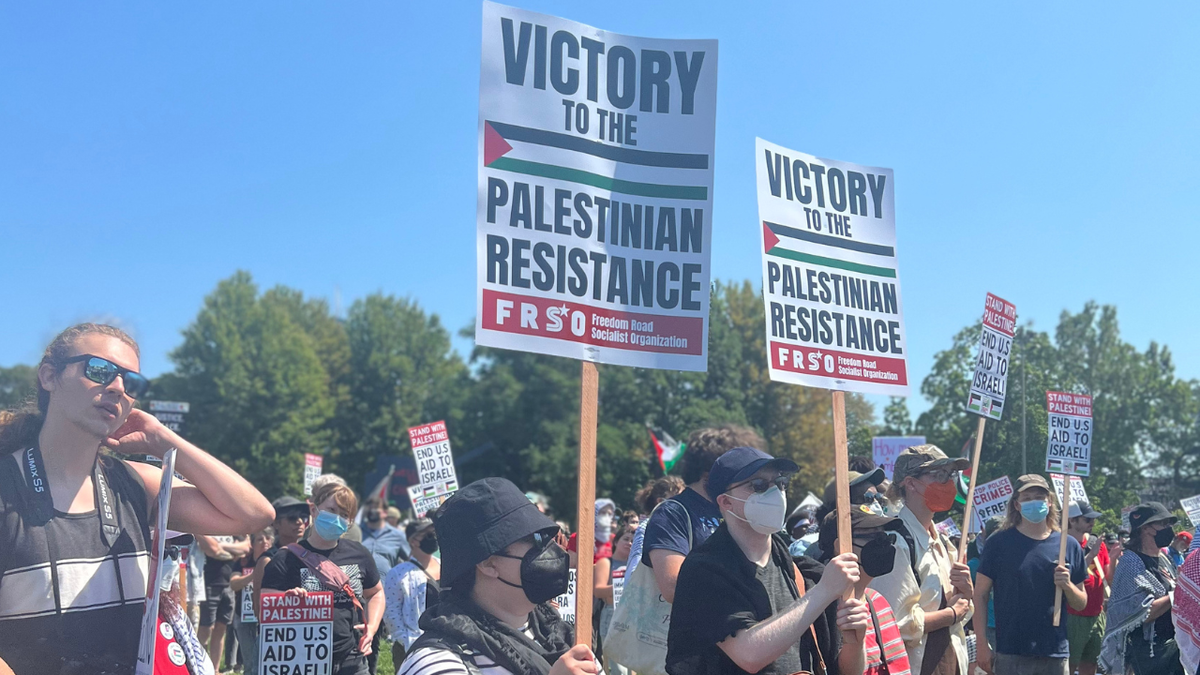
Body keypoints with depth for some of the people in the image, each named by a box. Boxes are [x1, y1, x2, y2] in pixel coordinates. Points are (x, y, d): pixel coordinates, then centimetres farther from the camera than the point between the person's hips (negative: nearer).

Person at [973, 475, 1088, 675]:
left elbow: (1081, 604, 12)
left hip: (1056, 653, 3)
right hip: (1010, 655, -3)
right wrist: (981, 644, -7)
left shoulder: (1068, 545, 7)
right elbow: (980, 596, -1)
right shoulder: (999, 543, -1)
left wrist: (1067, 585, -10)